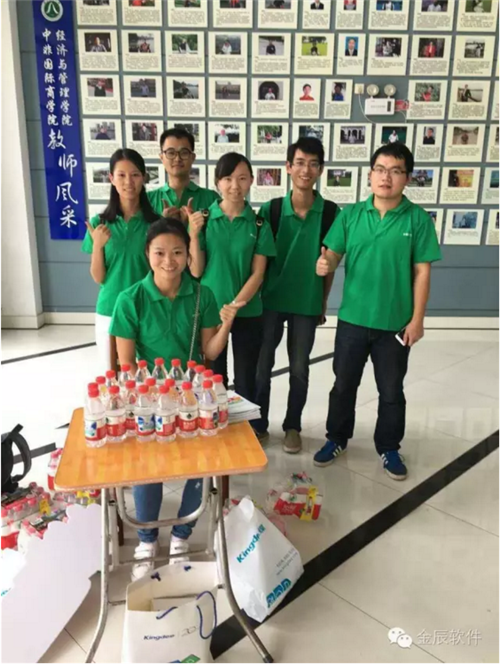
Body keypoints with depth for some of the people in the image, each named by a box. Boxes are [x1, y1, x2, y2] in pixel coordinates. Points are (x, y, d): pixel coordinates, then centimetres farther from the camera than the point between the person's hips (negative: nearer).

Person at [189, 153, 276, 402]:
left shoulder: (259, 224, -2)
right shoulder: (203, 219, -3)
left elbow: (258, 274, -5)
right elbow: (196, 271, -4)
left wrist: (235, 305, -17)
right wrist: (194, 235, -18)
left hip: (248, 313, 0)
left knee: (246, 381, 10)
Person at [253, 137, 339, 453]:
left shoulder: (330, 212, -5)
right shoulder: (271, 209, -6)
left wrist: (323, 302, 5)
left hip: (307, 303, 0)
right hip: (270, 300, 0)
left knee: (299, 369, 10)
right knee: (261, 367, 8)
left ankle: (293, 427, 28)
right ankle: (258, 426, 25)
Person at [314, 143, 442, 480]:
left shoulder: (418, 218, -6)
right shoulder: (351, 214, -1)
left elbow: (422, 271, -5)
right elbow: (334, 254, -1)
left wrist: (417, 319, -7)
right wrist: (326, 263, -26)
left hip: (395, 322, -1)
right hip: (353, 318, 2)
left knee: (391, 391, 13)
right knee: (344, 384, 15)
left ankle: (389, 448, 33)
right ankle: (337, 438, 36)